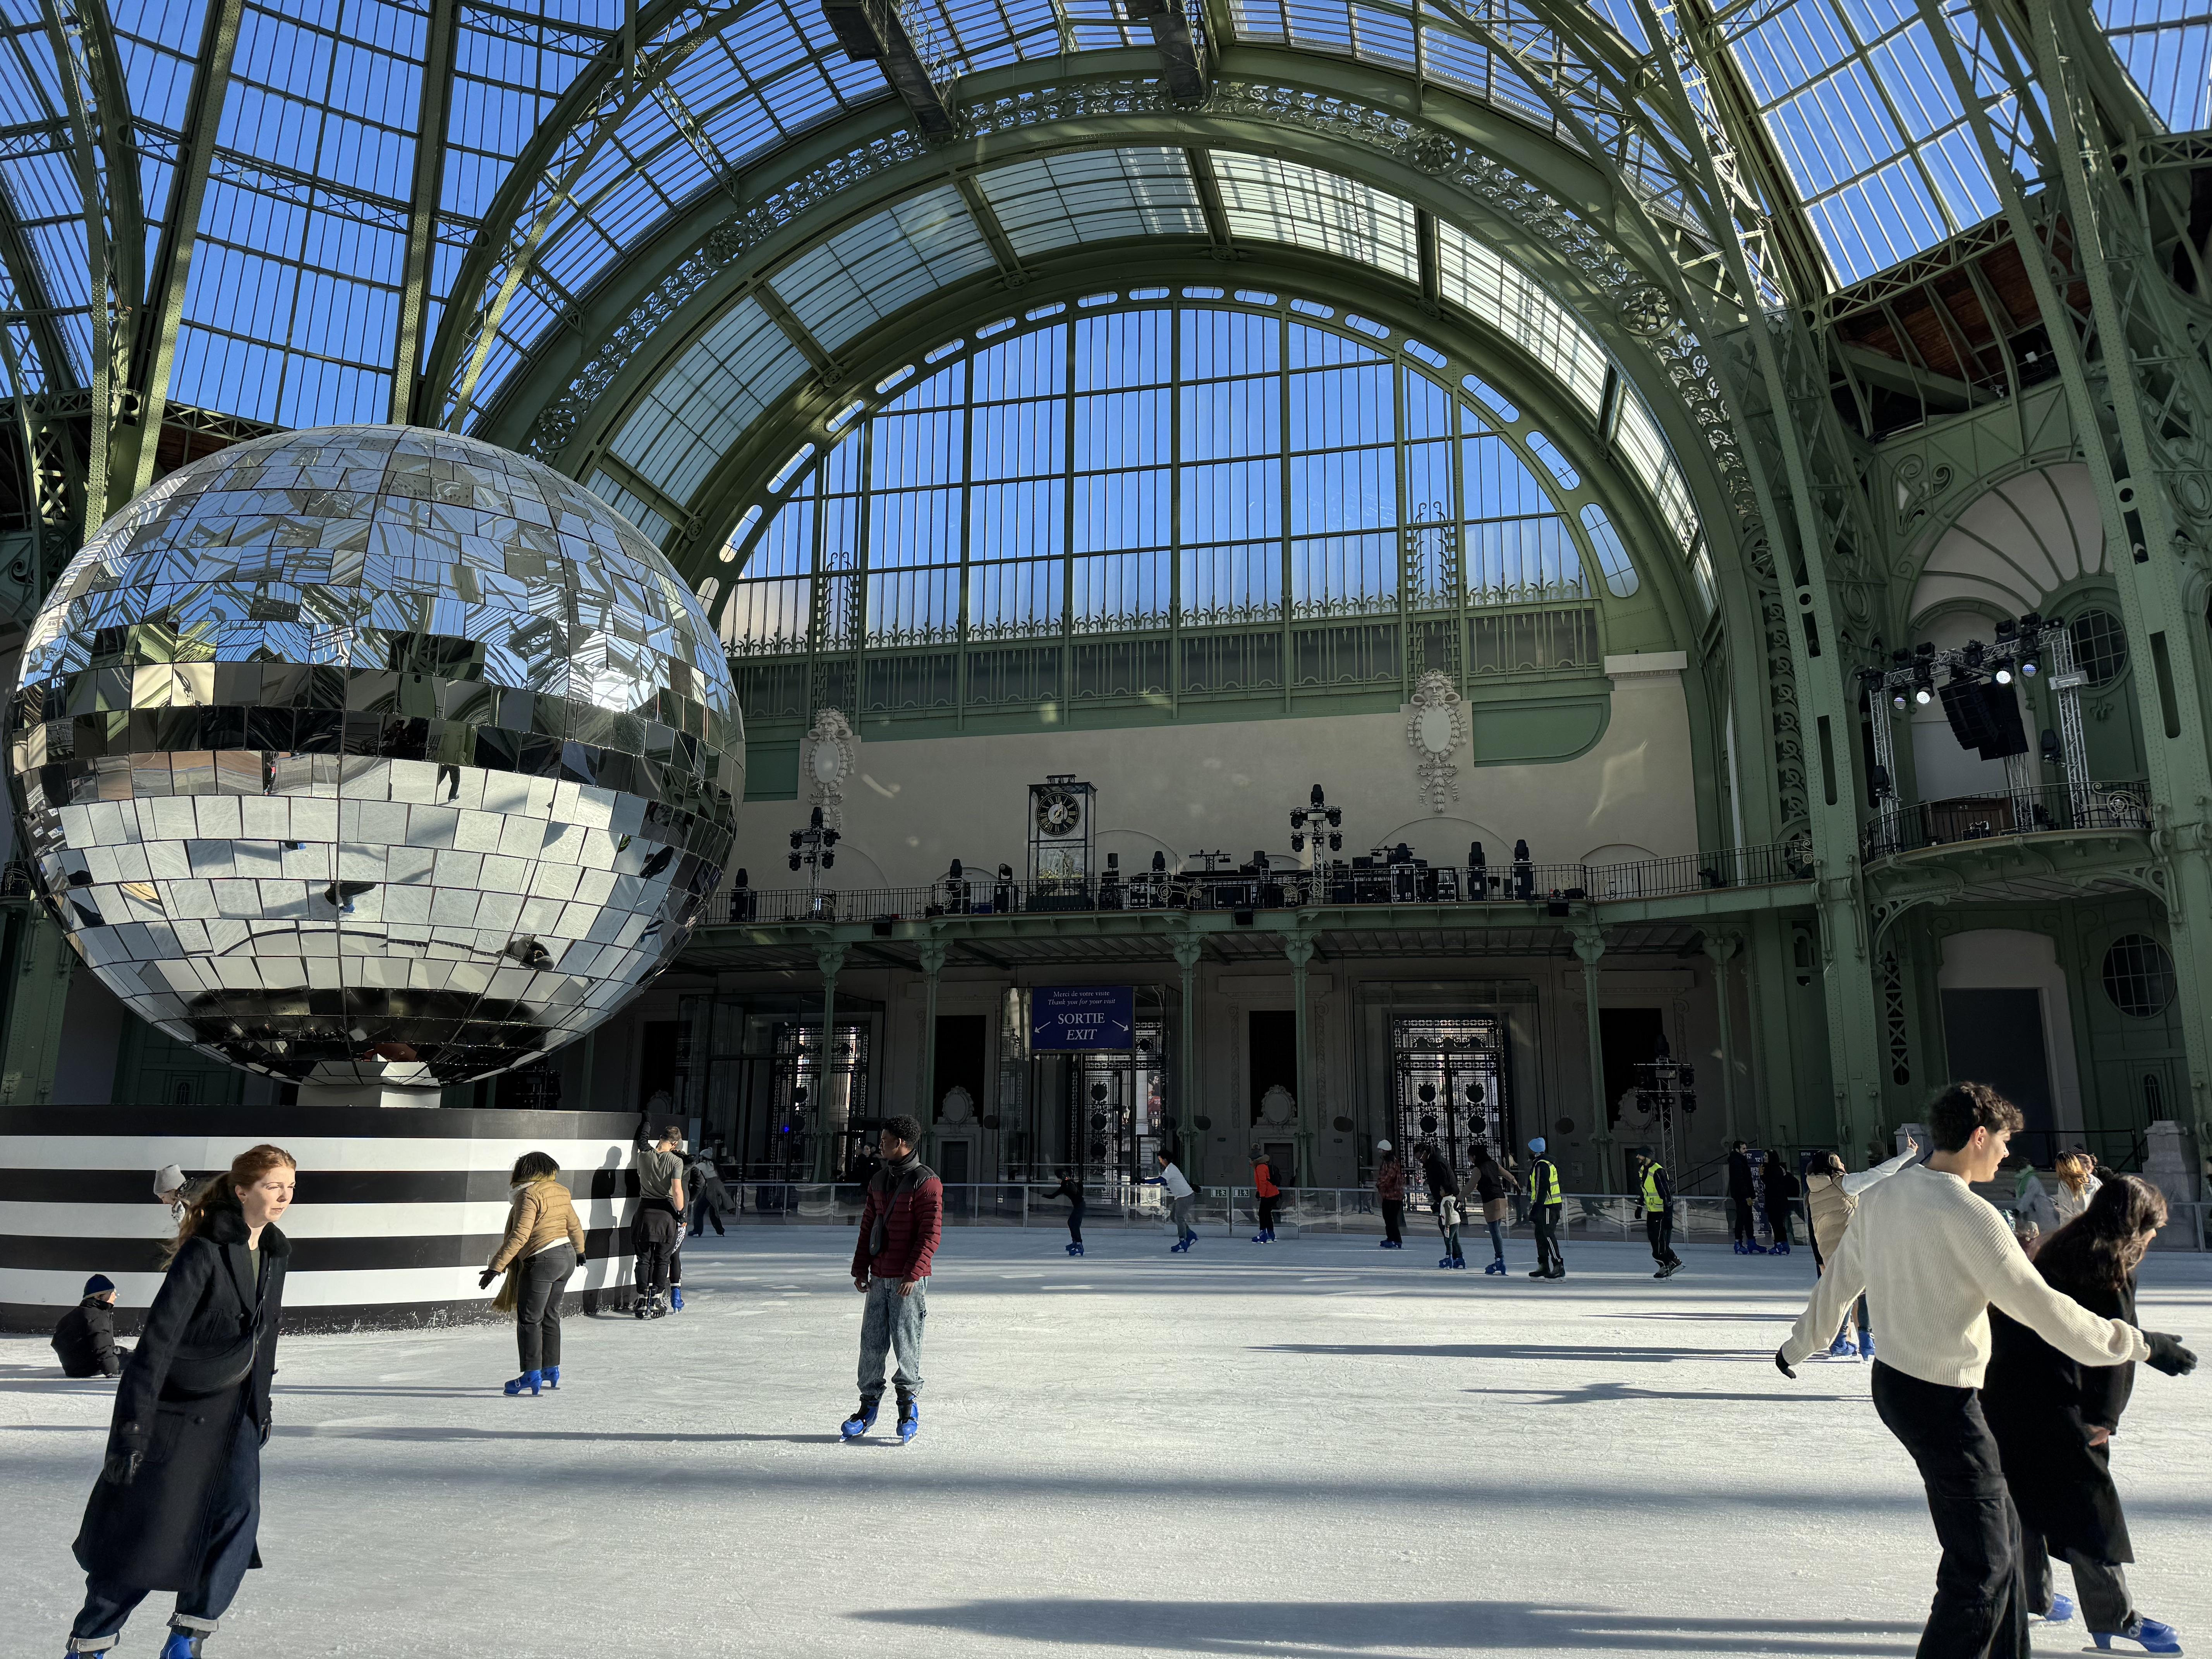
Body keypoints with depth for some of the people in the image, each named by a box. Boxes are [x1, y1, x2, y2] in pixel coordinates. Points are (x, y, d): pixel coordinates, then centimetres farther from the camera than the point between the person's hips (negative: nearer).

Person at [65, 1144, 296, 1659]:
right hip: (179, 1404, -6)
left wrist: (262, 1404, 18)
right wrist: (135, 1425, -24)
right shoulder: (204, 1251, -21)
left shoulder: (274, 1252, 1)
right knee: (145, 1530, 3)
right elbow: (159, 1337, -22)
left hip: (235, 1405, 6)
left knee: (240, 1512, -8)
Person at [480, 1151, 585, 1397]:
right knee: (550, 1316, 18)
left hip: (541, 1261, -8)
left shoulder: (529, 1194, -13)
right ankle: (552, 1372, 25)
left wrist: (496, 1267, -22)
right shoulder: (561, 1191, 10)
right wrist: (579, 1251, 40)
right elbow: (574, 1226, 22)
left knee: (529, 1319, -2)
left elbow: (520, 1235, -22)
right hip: (567, 1257, 8)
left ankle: (532, 1376, -4)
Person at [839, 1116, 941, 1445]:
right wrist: (860, 1269, 11)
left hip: (908, 1280, -6)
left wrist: (913, 1274, -19)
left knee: (906, 1343, -1)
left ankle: (909, 1402, 14)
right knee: (872, 1343, 7)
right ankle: (868, 1404, 18)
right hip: (879, 1278, 6)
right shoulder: (879, 1180, 13)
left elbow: (931, 1232, -14)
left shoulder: (926, 1181, -10)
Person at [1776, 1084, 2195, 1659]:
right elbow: (2039, 1305, -19)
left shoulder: (1881, 1196, 4)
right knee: (1982, 1564, 1)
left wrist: (1801, 1344, 28)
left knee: (1999, 1528, 23)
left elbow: (1838, 1281, 14)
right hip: (1942, 1401, -9)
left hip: (1892, 1381, 9)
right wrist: (2138, 1344, -7)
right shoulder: (1967, 1214, -21)